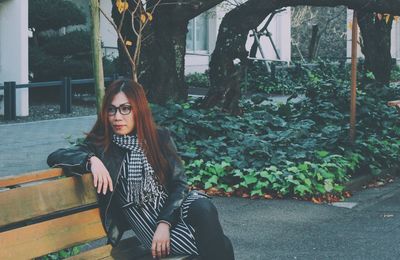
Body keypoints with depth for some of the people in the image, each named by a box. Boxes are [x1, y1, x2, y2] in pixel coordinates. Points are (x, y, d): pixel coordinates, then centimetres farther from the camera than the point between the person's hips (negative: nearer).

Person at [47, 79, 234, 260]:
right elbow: (54, 157, -7)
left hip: (173, 208, 3)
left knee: (203, 207, -35)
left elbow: (179, 182, 4)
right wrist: (91, 160, -25)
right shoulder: (101, 146, 3)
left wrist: (165, 223, -12)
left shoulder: (161, 138, 9)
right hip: (145, 220, -3)